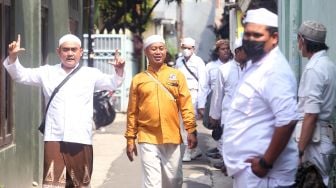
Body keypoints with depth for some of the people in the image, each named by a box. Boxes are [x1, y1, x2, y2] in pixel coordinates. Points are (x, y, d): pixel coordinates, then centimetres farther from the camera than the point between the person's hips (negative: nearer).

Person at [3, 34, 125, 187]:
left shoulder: (90, 74, 8)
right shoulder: (47, 72, 10)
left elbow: (112, 83, 3)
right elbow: (20, 75, 9)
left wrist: (119, 71, -19)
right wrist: (13, 57, -10)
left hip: (81, 140, 1)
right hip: (54, 139, 0)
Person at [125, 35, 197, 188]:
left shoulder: (177, 75, 5)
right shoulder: (138, 79, 4)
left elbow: (186, 105, 4)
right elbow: (132, 112, 7)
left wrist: (191, 130, -4)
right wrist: (130, 139, 6)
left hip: (172, 138, 1)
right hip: (148, 139, -1)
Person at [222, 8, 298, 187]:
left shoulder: (275, 70, -18)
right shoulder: (253, 63, 13)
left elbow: (287, 121, -26)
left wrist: (266, 163, -22)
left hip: (256, 167, -9)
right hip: (246, 163, 9)